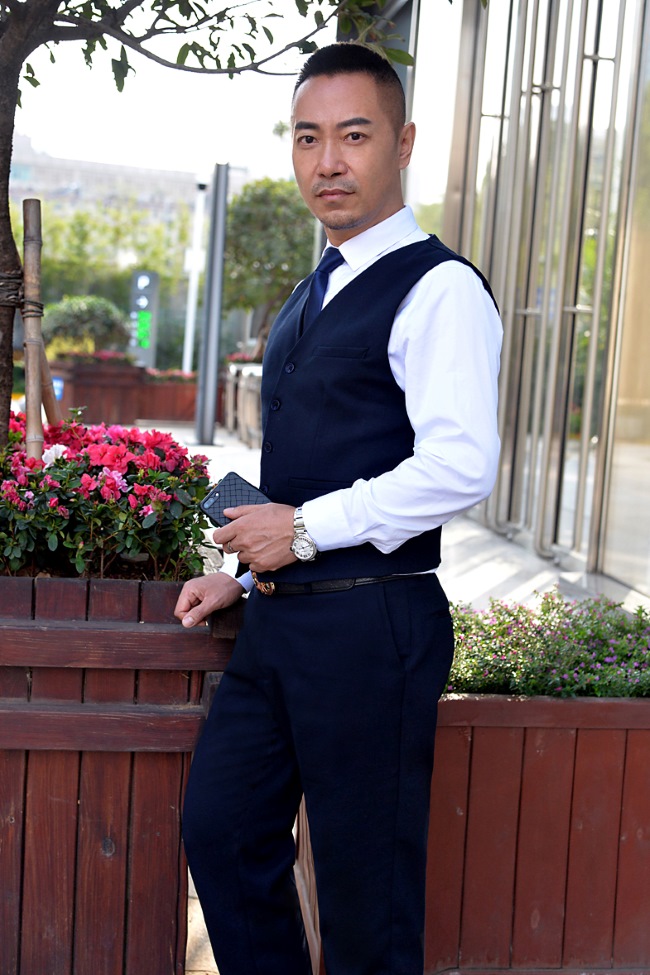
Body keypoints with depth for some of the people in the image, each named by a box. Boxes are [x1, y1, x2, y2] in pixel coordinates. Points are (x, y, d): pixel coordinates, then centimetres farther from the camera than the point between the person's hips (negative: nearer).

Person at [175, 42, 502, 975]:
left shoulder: (438, 288, -11)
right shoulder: (310, 299, 18)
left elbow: (460, 467, -22)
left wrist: (305, 530, -17)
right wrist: (248, 575, 15)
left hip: (371, 621, -9)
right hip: (281, 618, 9)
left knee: (365, 883, 3)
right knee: (221, 827, 13)